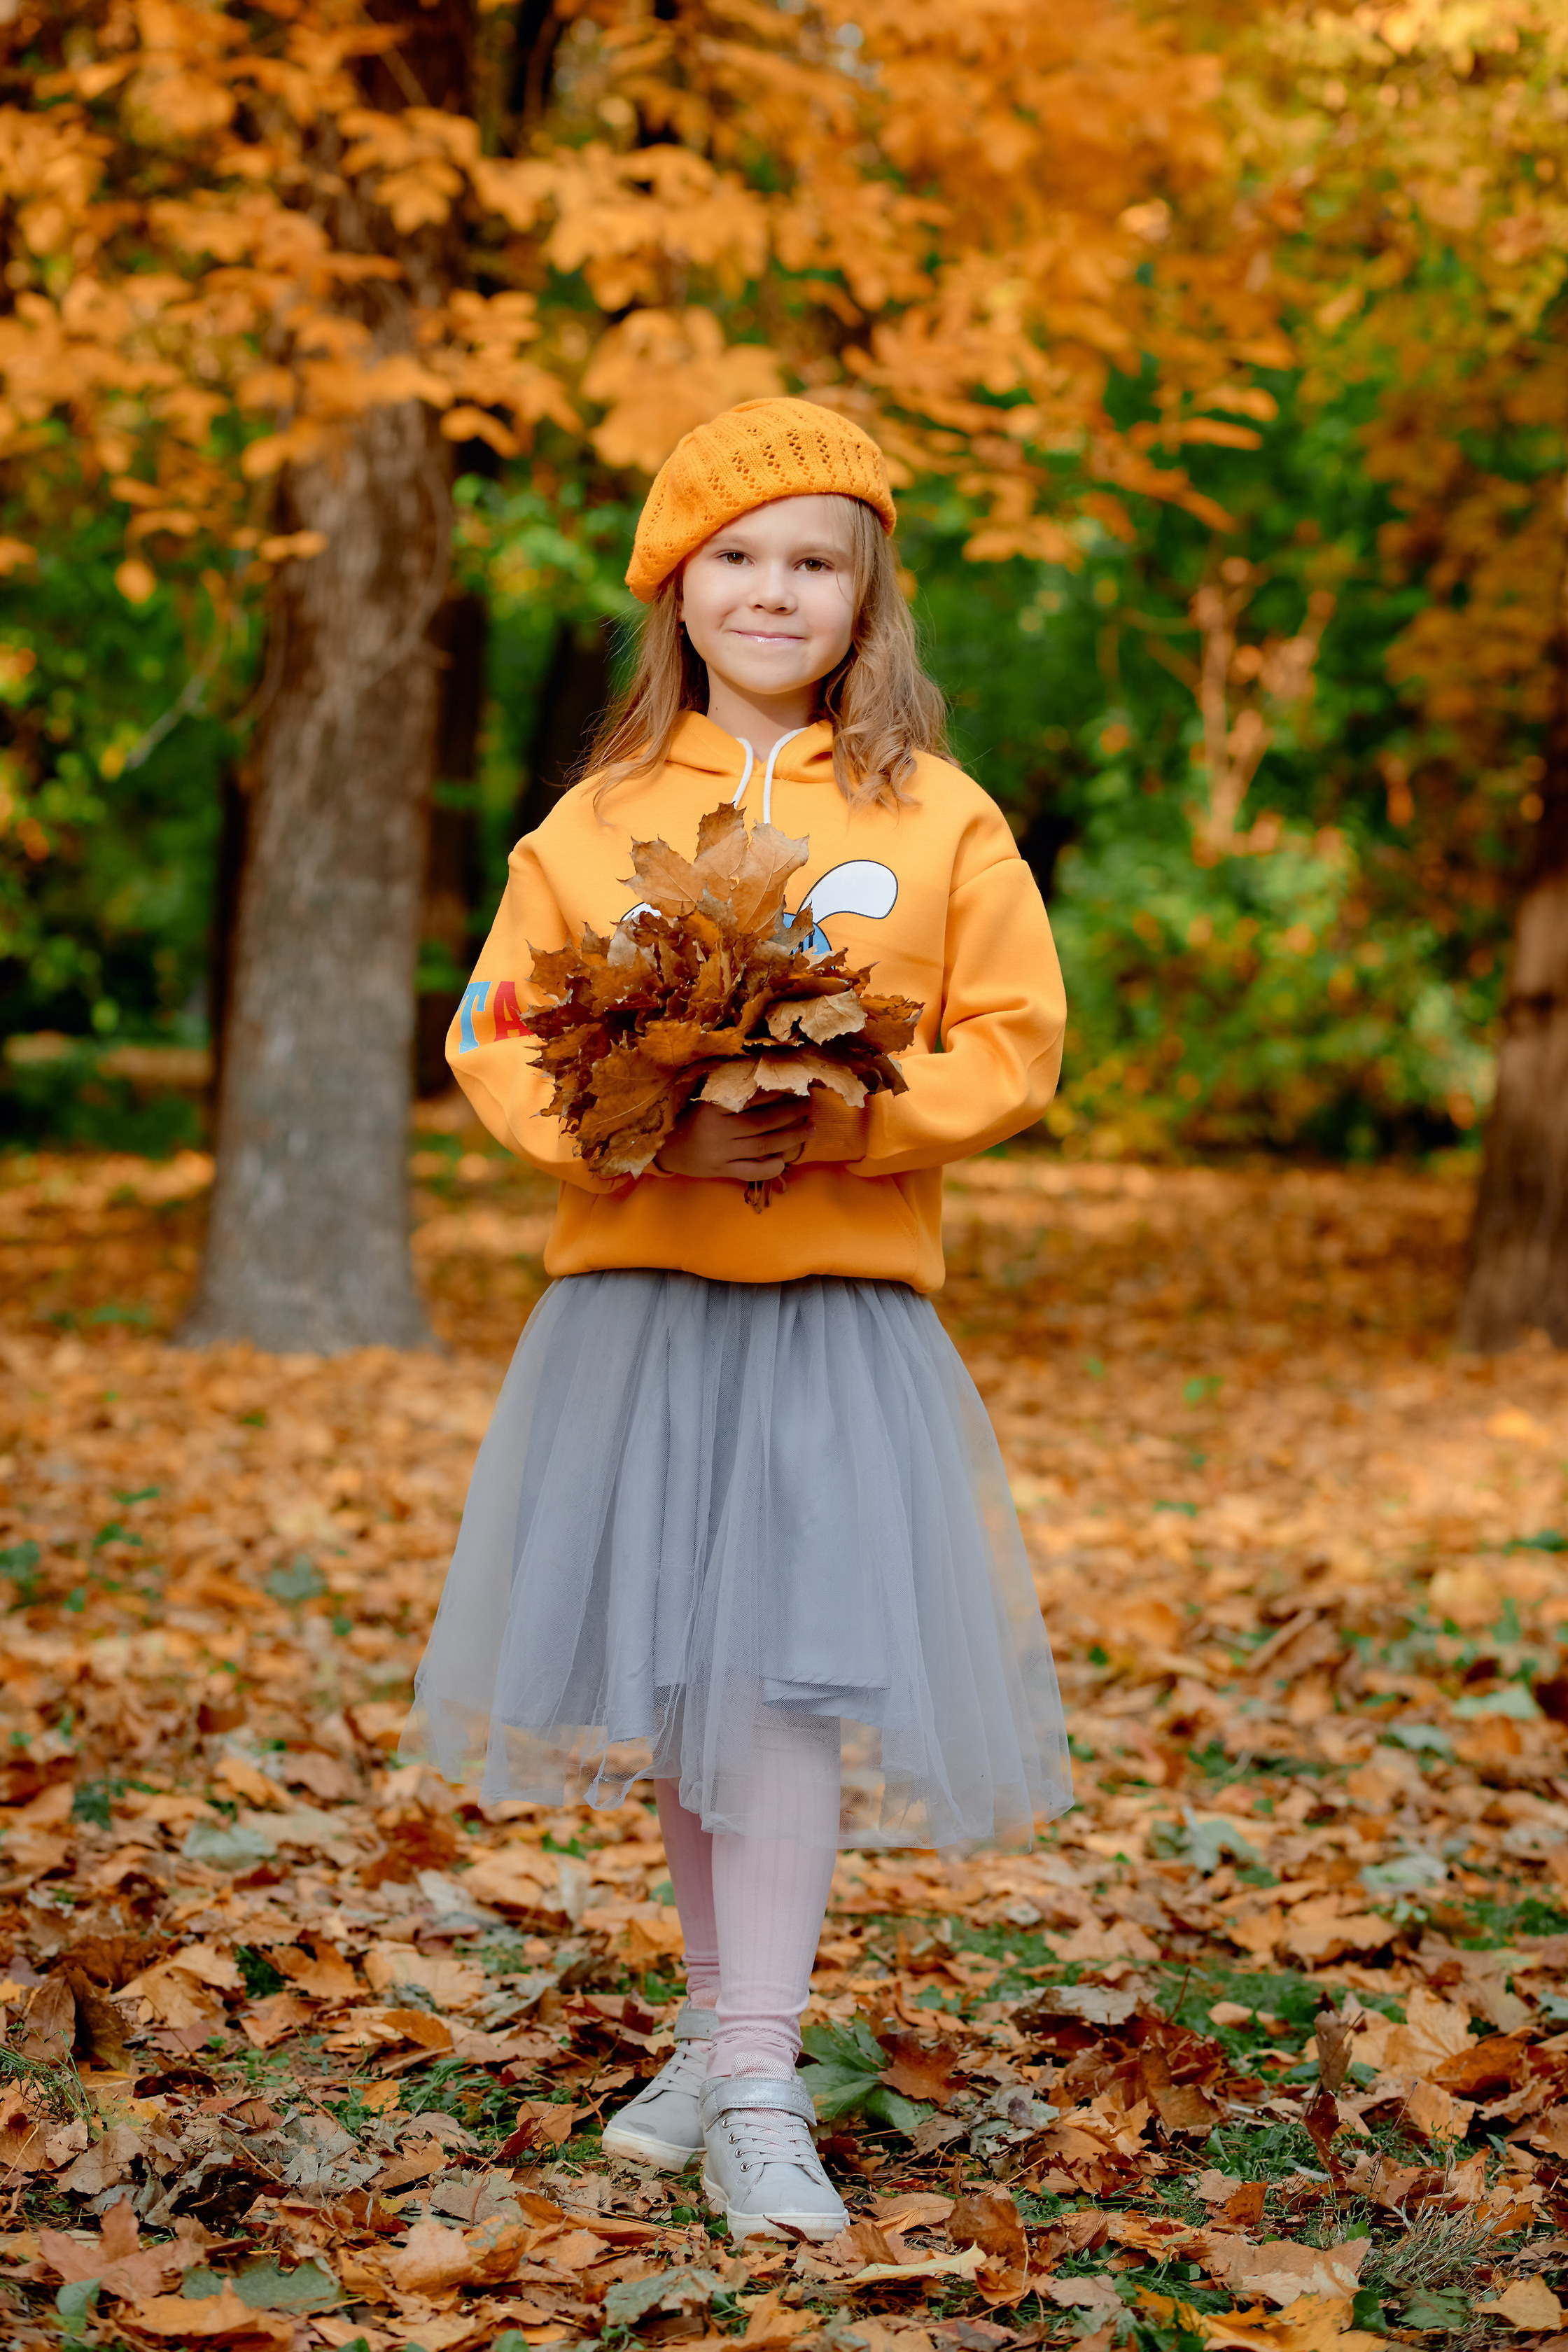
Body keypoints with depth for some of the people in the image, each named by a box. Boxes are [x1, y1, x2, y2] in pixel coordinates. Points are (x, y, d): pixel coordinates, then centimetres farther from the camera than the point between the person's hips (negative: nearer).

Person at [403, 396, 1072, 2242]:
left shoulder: (939, 819, 2)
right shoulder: (597, 817, 6)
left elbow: (1012, 1045, 0)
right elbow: (499, 1042, 4)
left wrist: (843, 1115, -17)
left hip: (841, 1307, -2)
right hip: (634, 1295, 2)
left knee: (790, 1674, -9)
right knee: (669, 1686, 9)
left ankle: (758, 2093, -4)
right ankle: (718, 2025, 27)